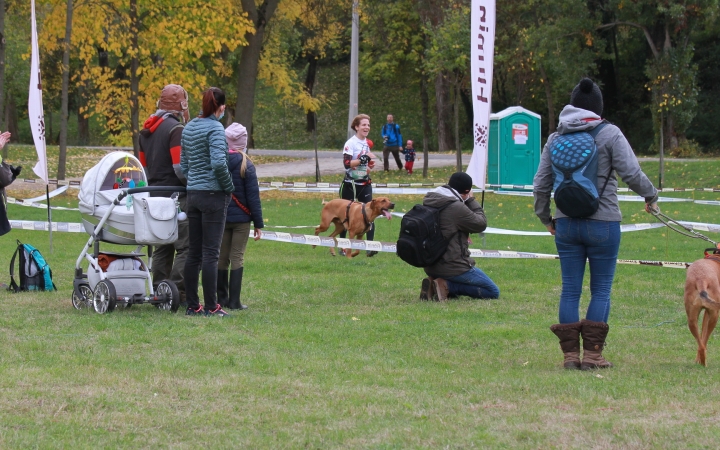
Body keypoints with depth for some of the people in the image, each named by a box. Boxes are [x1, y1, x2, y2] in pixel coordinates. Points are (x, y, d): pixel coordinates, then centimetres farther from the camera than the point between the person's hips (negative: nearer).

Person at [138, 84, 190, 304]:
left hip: (154, 196, 9)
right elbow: (180, 168, -19)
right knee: (185, 247, -8)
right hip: (176, 196, -9)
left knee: (162, 247, 15)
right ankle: (178, 293, -14)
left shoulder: (146, 130, 15)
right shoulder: (175, 129, -13)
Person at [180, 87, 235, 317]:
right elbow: (218, 162, -23)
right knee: (210, 252, -5)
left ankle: (192, 305, 12)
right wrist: (229, 186, -9)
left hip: (192, 194, 7)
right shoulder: (215, 128, -13)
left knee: (194, 252, 9)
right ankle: (211, 307, -4)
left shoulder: (189, 128, 12)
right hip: (213, 195, -7)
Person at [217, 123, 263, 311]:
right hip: (241, 218, -3)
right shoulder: (246, 165, -10)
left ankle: (222, 298, 14)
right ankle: (234, 301, -3)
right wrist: (258, 223, -3)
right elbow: (253, 196, -8)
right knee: (237, 258, 0)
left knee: (221, 258, 11)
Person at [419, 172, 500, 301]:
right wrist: (471, 200, 1)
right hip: (453, 266, -9)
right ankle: (447, 286, -12)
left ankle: (433, 283, 6)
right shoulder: (457, 207, -20)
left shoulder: (429, 202, 6)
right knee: (493, 292, 2)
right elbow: (481, 224, -8)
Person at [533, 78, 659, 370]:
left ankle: (570, 353, 5)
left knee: (570, 289, 7)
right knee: (601, 290, 3)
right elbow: (632, 173, -11)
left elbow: (541, 184, 9)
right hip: (603, 224, -4)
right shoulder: (610, 134, -6)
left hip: (566, 224, 4)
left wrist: (545, 217, 22)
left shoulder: (556, 138, 7)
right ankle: (592, 354, 0)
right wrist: (651, 196, 7)